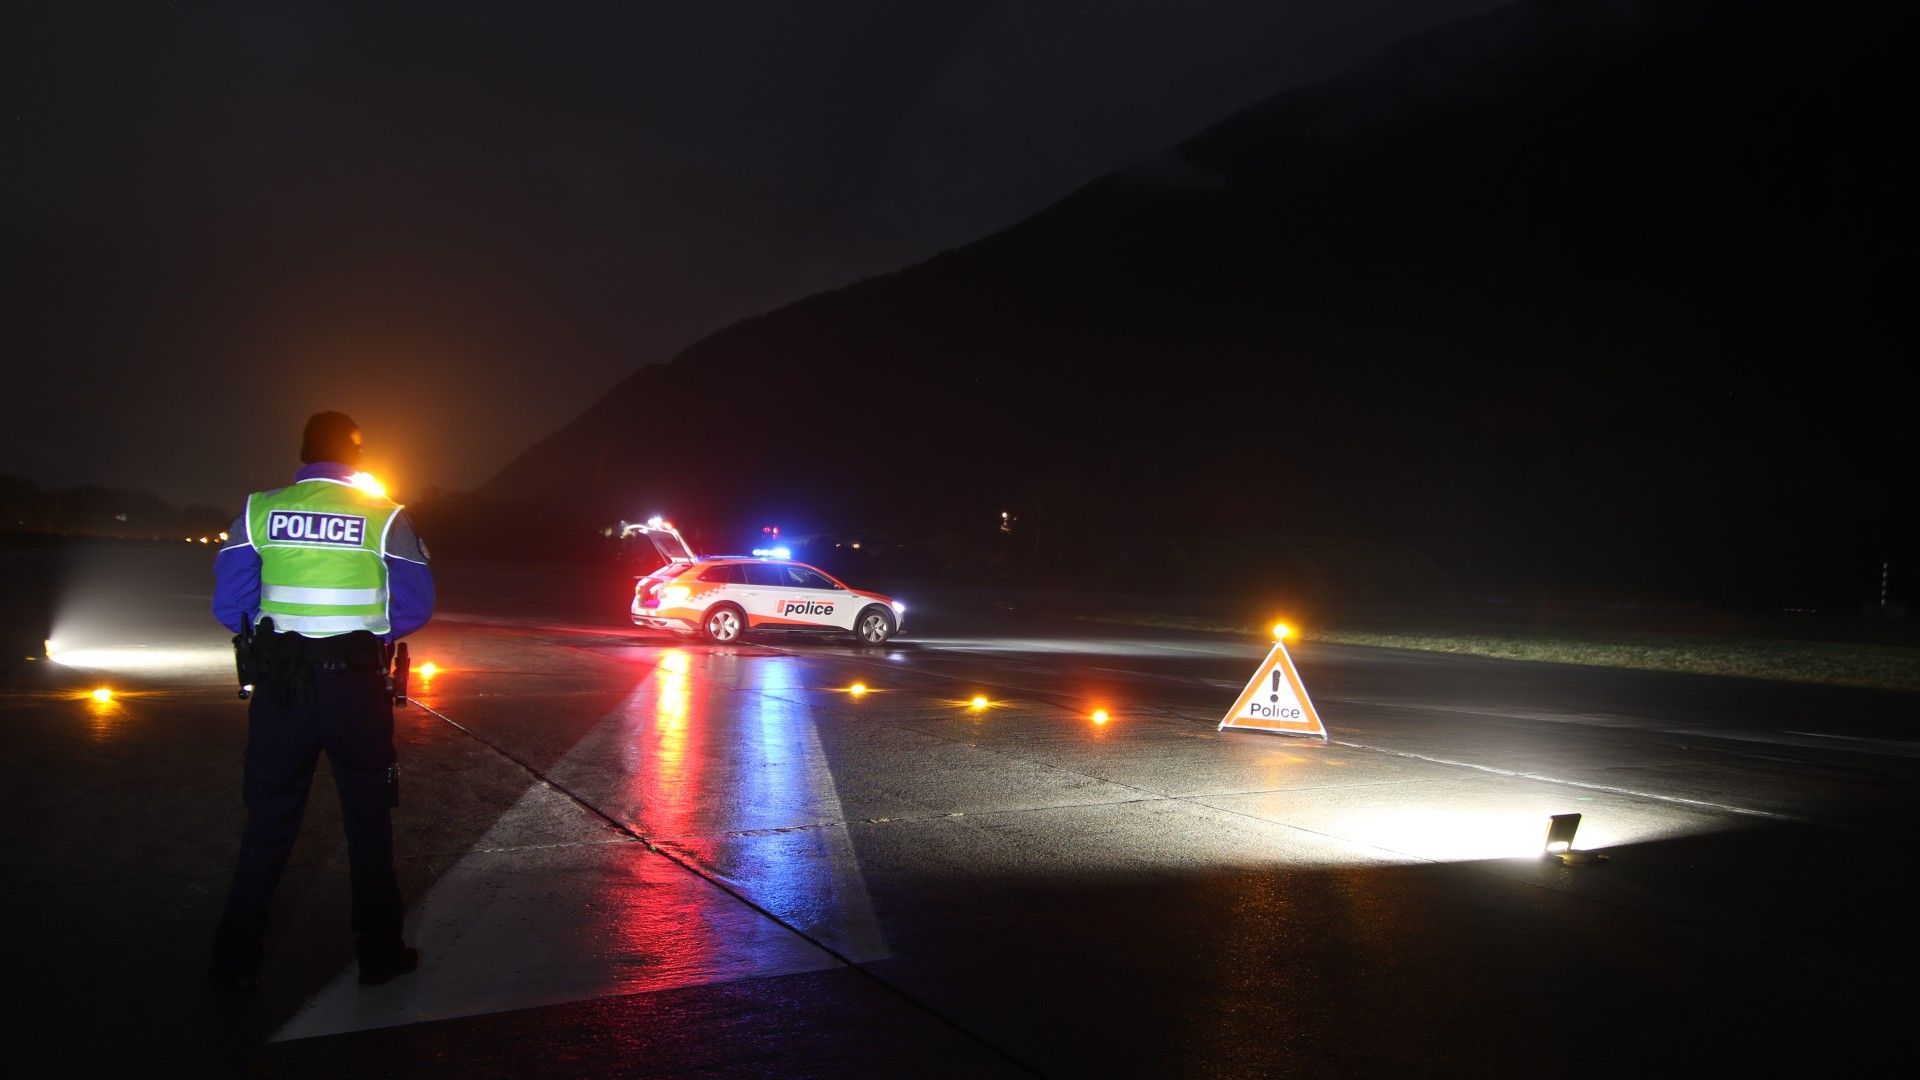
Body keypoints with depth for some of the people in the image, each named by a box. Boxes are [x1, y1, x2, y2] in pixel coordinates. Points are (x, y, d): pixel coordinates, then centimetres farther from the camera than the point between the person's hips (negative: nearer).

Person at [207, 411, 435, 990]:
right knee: (368, 818, 12)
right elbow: (414, 610, -6)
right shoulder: (385, 517, -6)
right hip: (357, 686, -1)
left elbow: (230, 606, -2)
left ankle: (235, 958, 21)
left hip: (281, 682, 2)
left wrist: (275, 628, 15)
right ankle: (379, 951, 21)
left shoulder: (259, 510, -1)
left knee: (269, 821, 14)